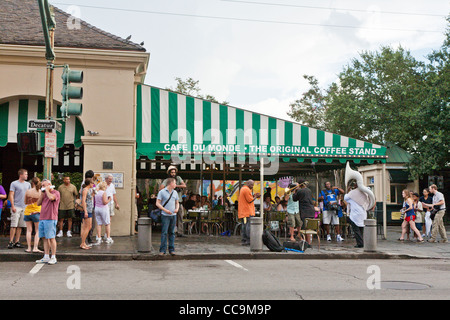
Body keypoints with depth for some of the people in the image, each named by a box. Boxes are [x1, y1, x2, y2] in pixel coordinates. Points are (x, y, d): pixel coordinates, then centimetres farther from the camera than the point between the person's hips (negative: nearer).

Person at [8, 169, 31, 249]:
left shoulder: (28, 184, 15)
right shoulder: (14, 183, -1)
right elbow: (11, 195, -4)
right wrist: (13, 206, -12)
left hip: (25, 207, 5)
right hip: (16, 207, -5)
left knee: (20, 226, 5)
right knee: (14, 225, -8)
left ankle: (17, 242, 10)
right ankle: (11, 242, -4)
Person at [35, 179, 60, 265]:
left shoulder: (56, 192, -2)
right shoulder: (45, 193, 20)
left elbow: (51, 197, -24)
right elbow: (38, 203, 16)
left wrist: (47, 190, -7)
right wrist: (42, 193, 7)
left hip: (50, 219, -7)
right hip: (42, 219, 8)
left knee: (51, 238, -6)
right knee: (45, 238, 8)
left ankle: (53, 257, -2)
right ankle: (46, 257, 12)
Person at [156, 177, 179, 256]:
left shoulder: (175, 193, 13)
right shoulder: (162, 192, -3)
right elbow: (157, 203, -6)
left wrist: (177, 209, -1)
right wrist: (165, 210, -16)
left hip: (173, 215, 5)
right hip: (165, 215, -5)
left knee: (172, 233, 7)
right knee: (164, 233, -7)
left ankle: (171, 250, 11)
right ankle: (162, 250, -3)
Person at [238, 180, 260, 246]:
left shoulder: (243, 189, 20)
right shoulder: (247, 190, -12)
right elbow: (250, 200, -15)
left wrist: (253, 196, 12)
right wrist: (255, 196, 0)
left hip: (243, 212, 10)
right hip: (248, 212, -10)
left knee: (244, 226, 10)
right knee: (249, 226, -10)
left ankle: (244, 240, 9)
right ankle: (249, 241, -13)